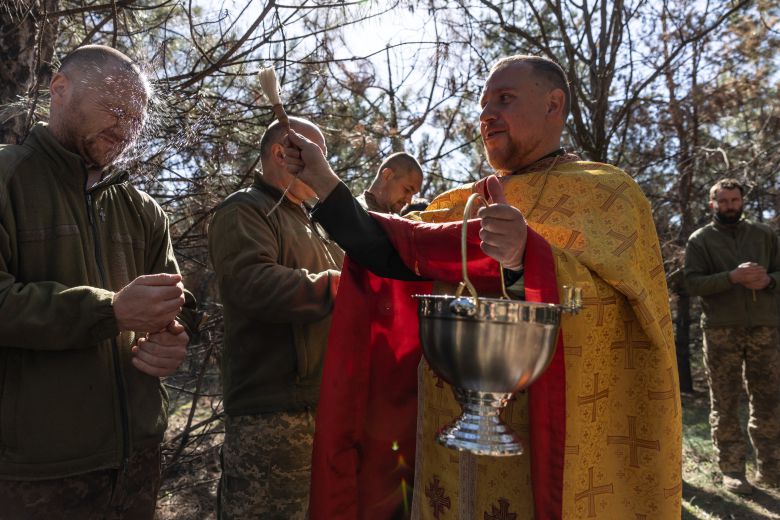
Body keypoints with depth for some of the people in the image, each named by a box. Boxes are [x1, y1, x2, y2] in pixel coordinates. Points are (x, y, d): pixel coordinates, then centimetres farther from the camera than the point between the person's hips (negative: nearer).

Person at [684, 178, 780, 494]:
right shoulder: (700, 240, 3)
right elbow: (693, 283, -6)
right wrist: (733, 277, -19)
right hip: (721, 330, -3)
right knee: (725, 403, 1)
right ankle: (732, 470, 9)